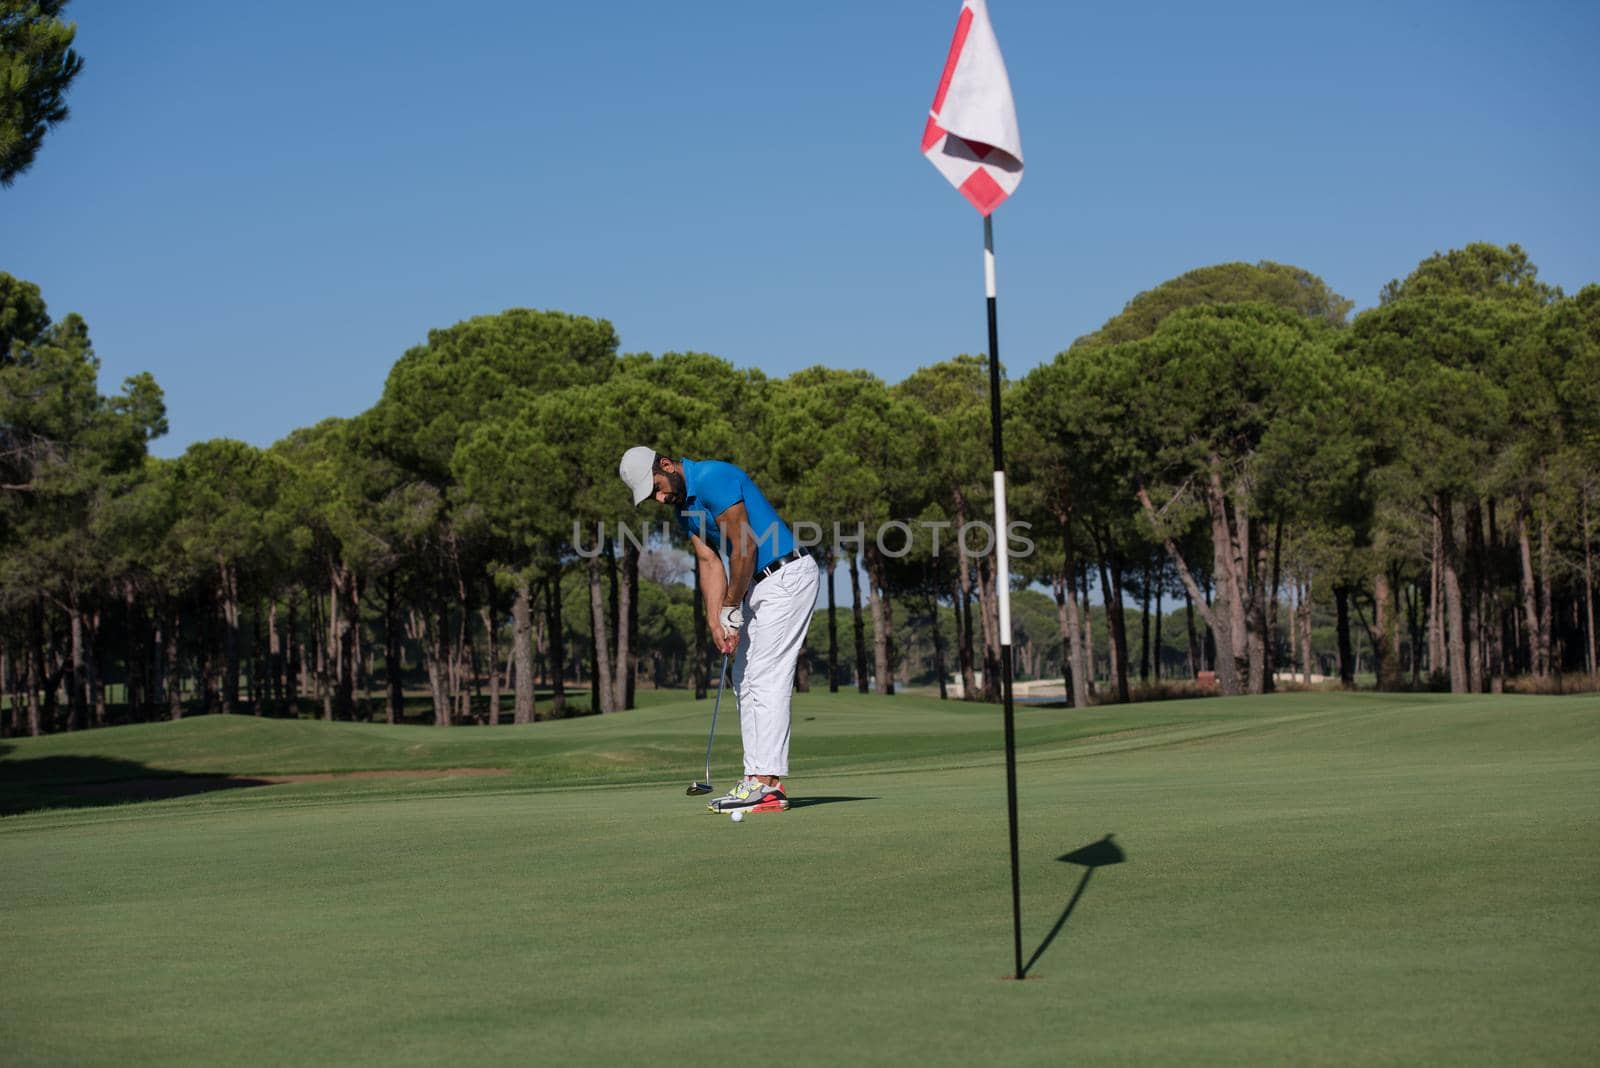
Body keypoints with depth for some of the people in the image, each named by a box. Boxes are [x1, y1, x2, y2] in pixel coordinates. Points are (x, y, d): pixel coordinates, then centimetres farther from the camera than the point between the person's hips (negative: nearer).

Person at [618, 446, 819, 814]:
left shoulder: (714, 479, -19)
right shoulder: (684, 508, 11)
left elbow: (745, 548, -20)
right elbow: (710, 564, 7)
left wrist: (731, 610, -11)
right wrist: (715, 622, -5)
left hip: (786, 575, -10)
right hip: (757, 583, 10)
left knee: (767, 679, -13)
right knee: (745, 680, 8)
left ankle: (765, 785, -13)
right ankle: (763, 779, 8)